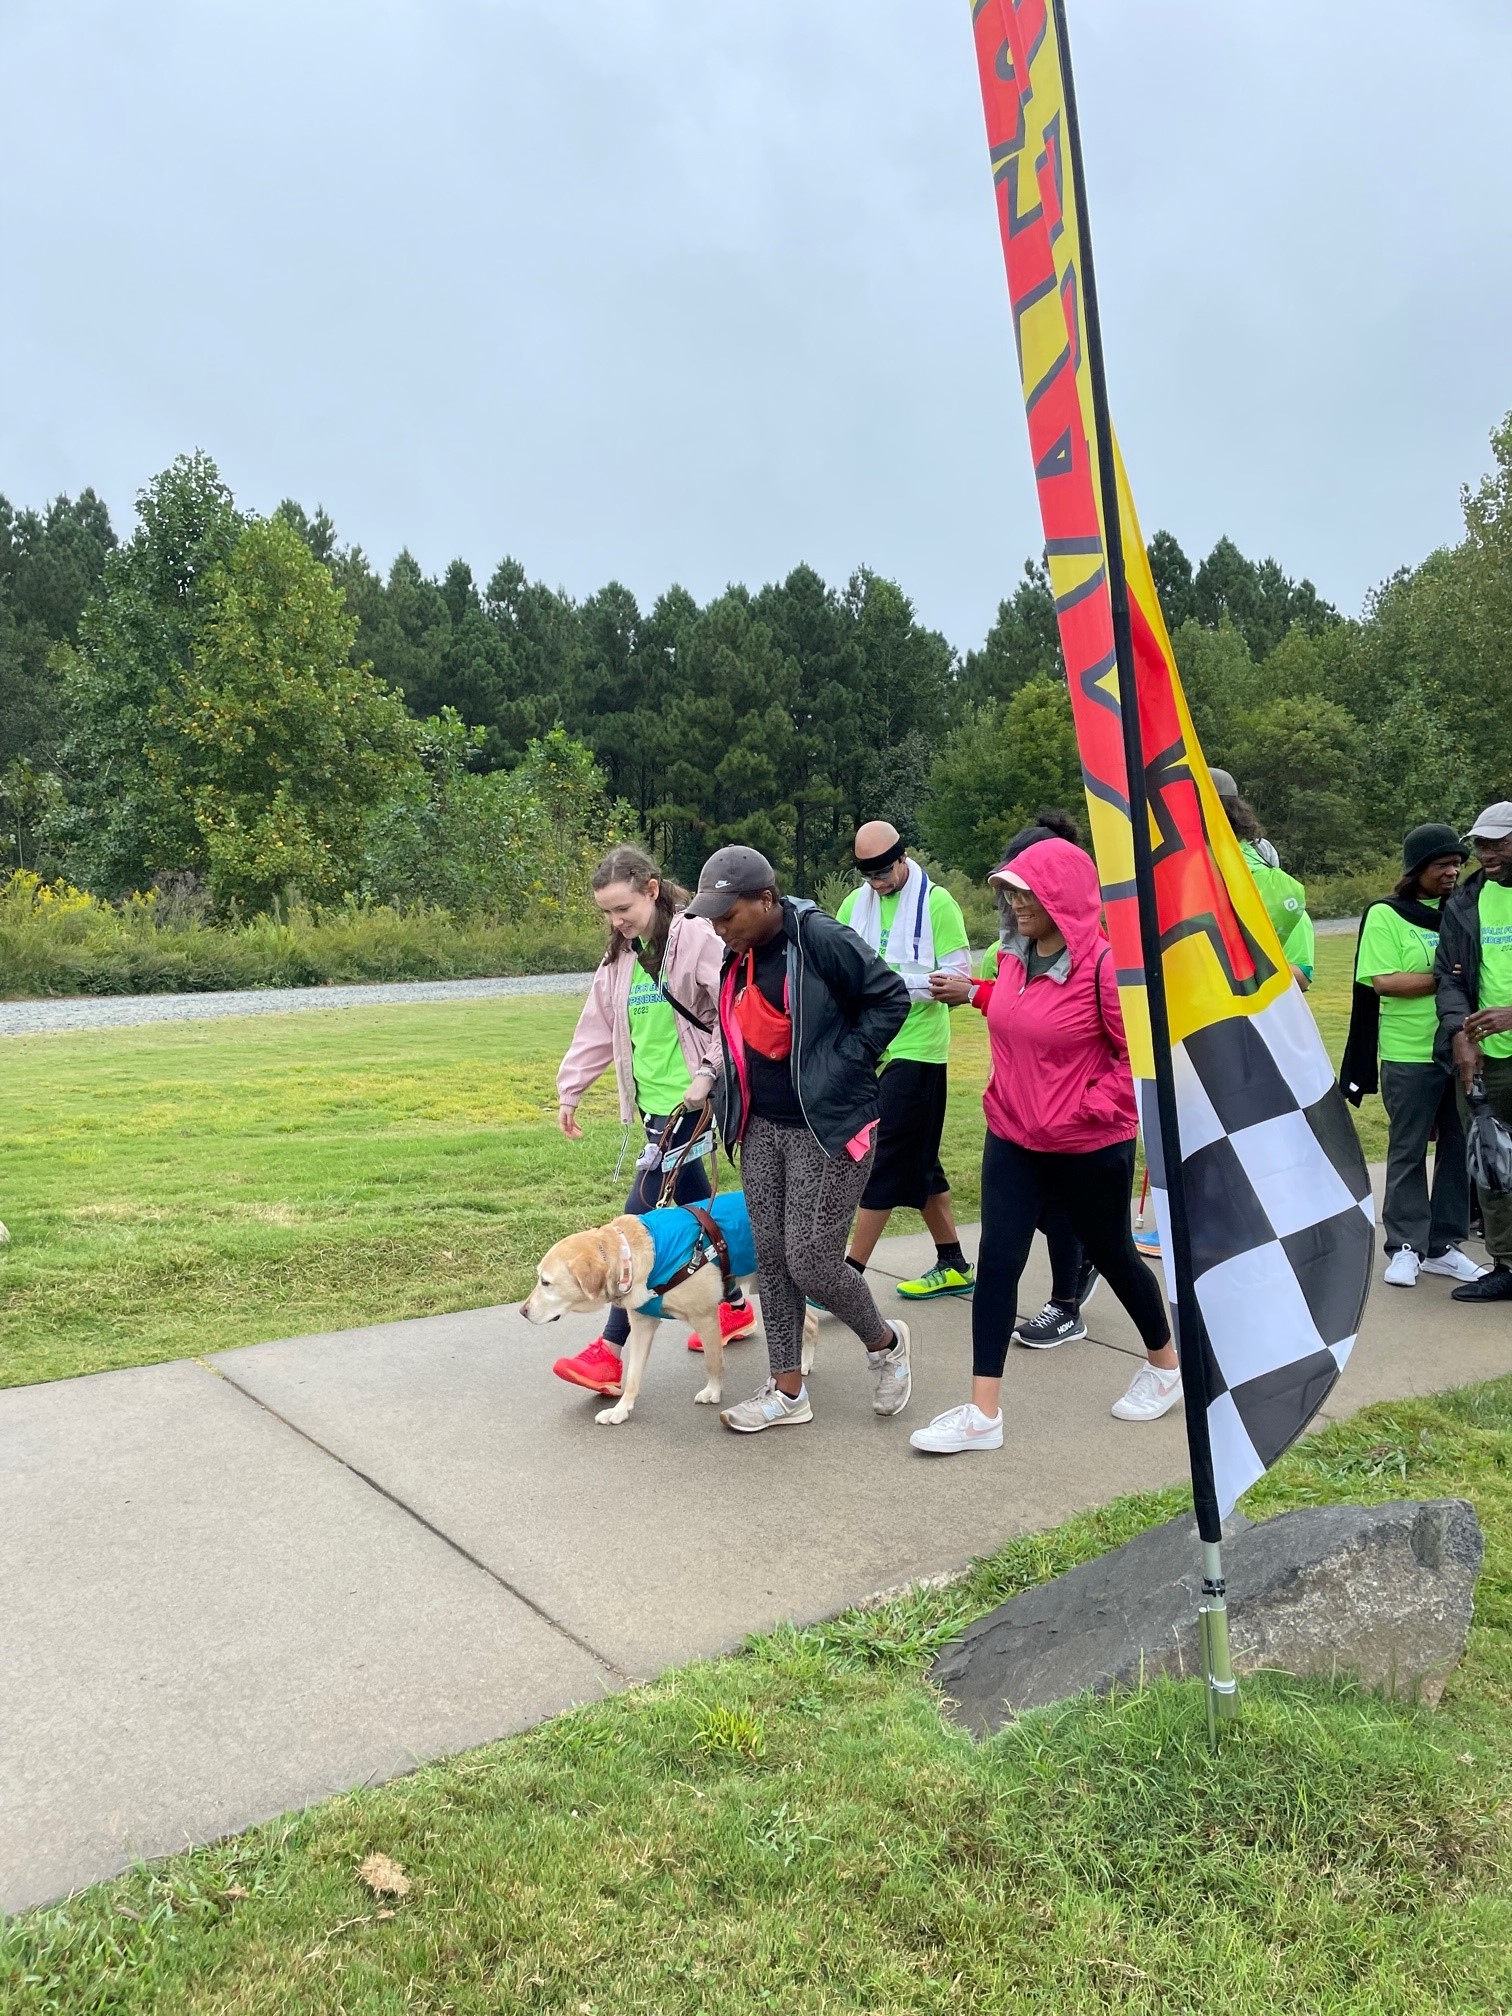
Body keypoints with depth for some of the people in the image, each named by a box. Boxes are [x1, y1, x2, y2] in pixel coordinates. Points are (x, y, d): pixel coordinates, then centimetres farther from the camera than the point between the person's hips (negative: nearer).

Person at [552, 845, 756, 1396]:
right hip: (654, 1102, 8)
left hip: (692, 1101, -8)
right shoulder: (619, 958, 12)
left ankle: (612, 1350, -8)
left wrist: (709, 1073, -18)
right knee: (692, 1210, 17)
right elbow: (596, 1031, 18)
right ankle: (733, 1306, 36)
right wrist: (570, 1091, 19)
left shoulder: (696, 937, -12)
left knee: (645, 1214, -10)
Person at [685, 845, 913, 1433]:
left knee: (810, 1262, -4)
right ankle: (788, 1391, 22)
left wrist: (845, 1064, -14)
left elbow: (890, 996, -11)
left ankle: (885, 1345, 25)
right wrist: (726, 1089, 11)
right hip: (761, 1128, 8)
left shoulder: (821, 938, -18)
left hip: (829, 1129, -7)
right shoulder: (736, 956, 5)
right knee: (771, 1258, 9)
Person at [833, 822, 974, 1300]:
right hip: (871, 1048, 7)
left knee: (887, 1161, -5)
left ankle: (850, 1274, -1)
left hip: (917, 1049, -7)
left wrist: (897, 982, -21)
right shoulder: (855, 905, 10)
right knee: (916, 1162, 13)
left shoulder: (936, 902, -7)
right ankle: (952, 1265, 25)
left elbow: (958, 976, -11)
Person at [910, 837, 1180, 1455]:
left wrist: (1088, 1109, -19)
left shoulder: (1105, 964, -19)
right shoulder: (1013, 957, 0)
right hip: (1012, 1139, 6)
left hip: (1091, 1147, -5)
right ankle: (983, 1413, 5)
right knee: (996, 1261, -1)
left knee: (1111, 1254, 14)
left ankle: (1165, 1363, 42)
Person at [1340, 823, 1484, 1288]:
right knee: (1408, 1151, 3)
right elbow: (1383, 981, -13)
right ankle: (1406, 1247, 10)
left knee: (1458, 1147, 7)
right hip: (1409, 1055, -4)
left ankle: (1443, 1245, 17)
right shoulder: (1385, 915, -4)